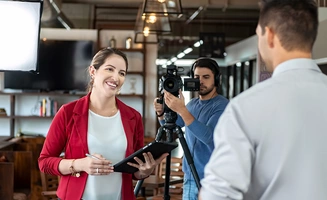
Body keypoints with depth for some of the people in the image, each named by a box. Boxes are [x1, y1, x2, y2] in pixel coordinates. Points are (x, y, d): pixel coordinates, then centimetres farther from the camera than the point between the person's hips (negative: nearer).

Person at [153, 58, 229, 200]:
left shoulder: (222, 105, -13)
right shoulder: (193, 103, 9)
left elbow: (208, 136, -26)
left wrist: (182, 110, -33)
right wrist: (161, 112, -5)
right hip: (190, 176, 6)